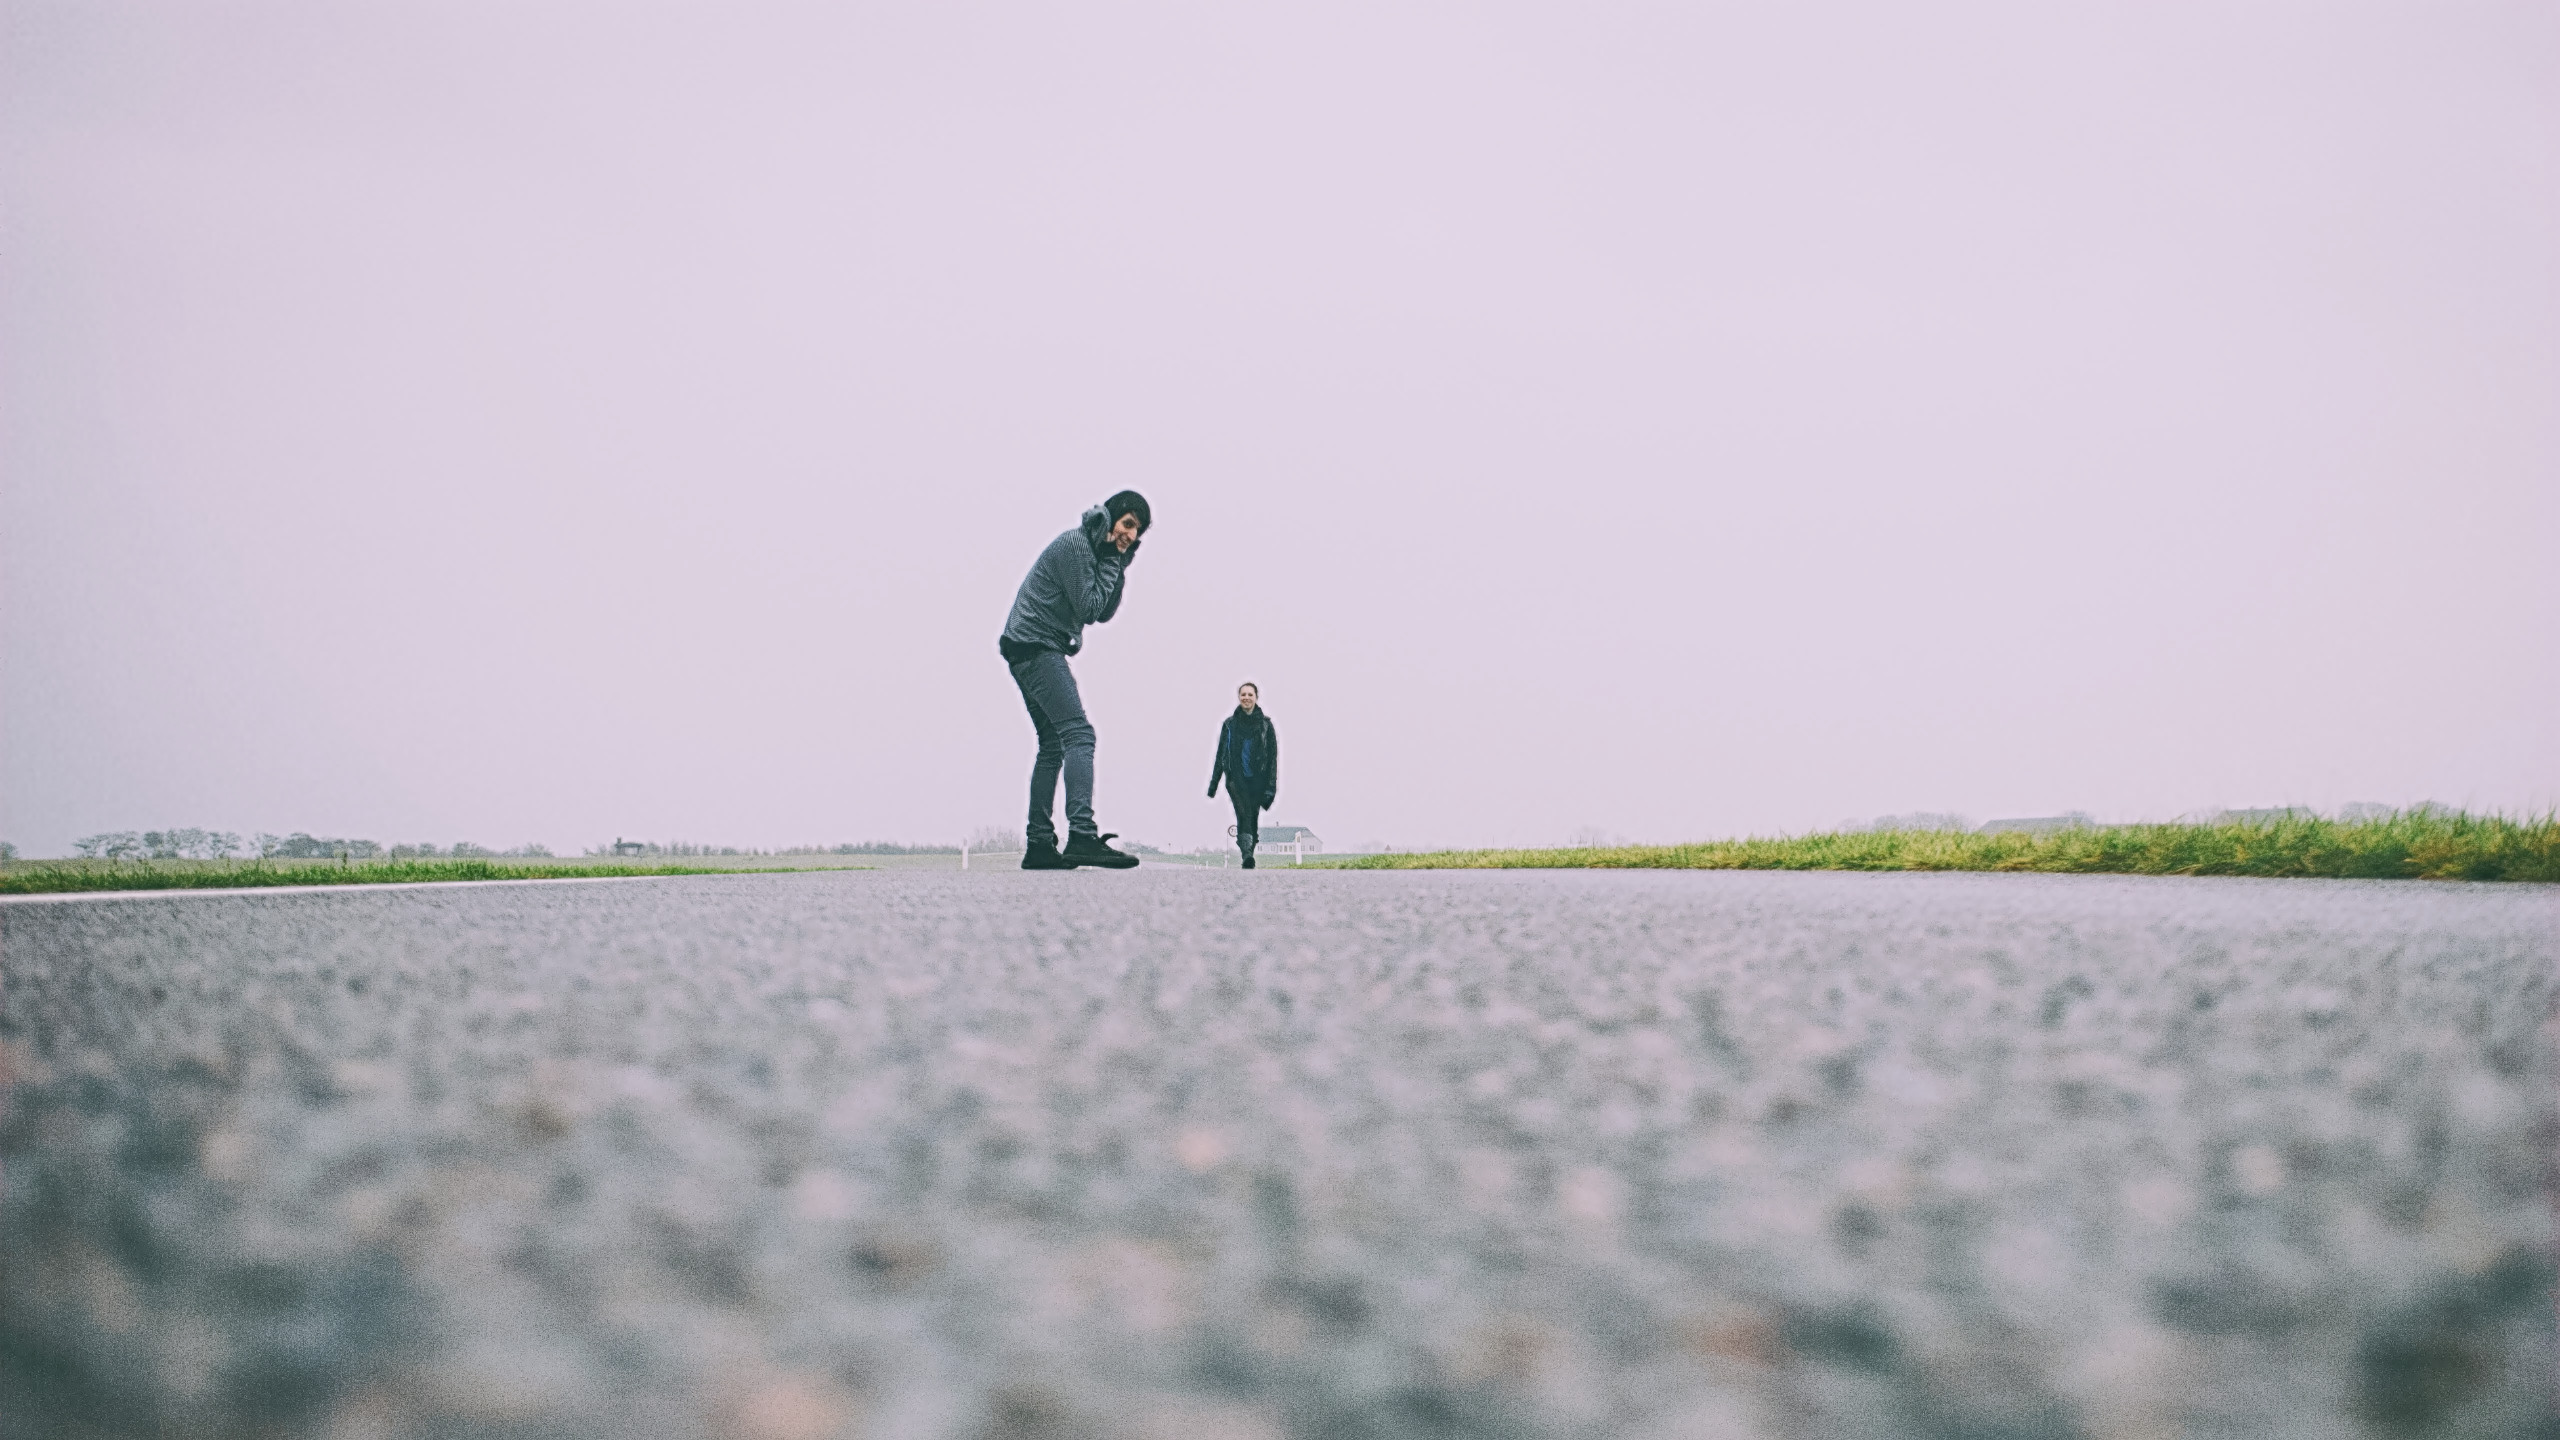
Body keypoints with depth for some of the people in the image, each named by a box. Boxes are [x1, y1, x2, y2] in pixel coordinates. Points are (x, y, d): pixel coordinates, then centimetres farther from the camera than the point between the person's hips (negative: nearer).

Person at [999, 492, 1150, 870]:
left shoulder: (1094, 551, 19)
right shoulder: (1075, 545, -11)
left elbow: (1104, 613, 13)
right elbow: (1089, 607, -15)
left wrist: (1118, 568, 3)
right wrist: (1111, 563, -8)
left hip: (1029, 653, 11)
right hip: (1037, 646, -11)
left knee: (1053, 744, 11)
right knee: (1078, 733, -20)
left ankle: (1038, 845, 10)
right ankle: (1082, 835, -33)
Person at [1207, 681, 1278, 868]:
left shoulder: (1265, 724, 6)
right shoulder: (1229, 724, 9)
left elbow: (1273, 755, 3)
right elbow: (1220, 755, 12)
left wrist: (1271, 786, -5)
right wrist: (1213, 784, 9)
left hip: (1257, 779, 1)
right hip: (1236, 778, -1)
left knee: (1253, 817, 0)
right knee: (1244, 814, -20)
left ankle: (1249, 852, 12)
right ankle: (1247, 855, -34)